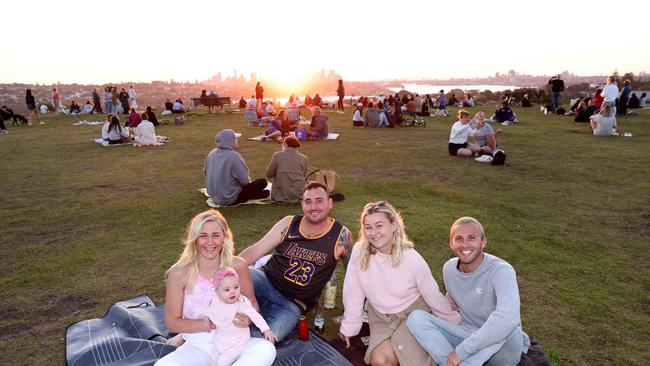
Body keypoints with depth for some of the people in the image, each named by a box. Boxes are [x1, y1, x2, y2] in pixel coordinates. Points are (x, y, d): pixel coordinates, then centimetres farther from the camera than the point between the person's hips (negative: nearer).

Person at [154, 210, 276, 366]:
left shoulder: (237, 266, -7)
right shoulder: (179, 273, -10)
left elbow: (252, 303, 6)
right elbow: (172, 322, -3)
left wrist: (247, 318, -17)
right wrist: (207, 324, -20)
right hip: (198, 346, -1)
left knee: (267, 349, -27)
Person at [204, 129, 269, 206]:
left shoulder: (212, 153, -3)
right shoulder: (234, 156, -24)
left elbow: (206, 172, 10)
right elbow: (245, 180, -22)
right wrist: (248, 180, 2)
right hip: (231, 199, -8)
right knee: (262, 182, 0)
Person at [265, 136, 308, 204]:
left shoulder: (277, 155, -5)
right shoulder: (303, 158, 0)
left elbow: (269, 174, -1)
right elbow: (304, 178, 7)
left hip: (281, 196, 0)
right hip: (299, 195, 1)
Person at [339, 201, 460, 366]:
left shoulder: (412, 259, -20)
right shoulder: (359, 252, -18)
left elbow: (433, 296, -6)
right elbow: (353, 293, -8)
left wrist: (455, 322, 5)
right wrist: (349, 327, -1)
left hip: (413, 314, -1)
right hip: (380, 317, 2)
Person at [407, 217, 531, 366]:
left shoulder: (501, 270, -22)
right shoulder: (448, 268, -1)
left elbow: (508, 318, -40)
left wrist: (461, 351, -36)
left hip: (502, 344, -5)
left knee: (507, 326, -38)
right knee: (416, 317, -14)